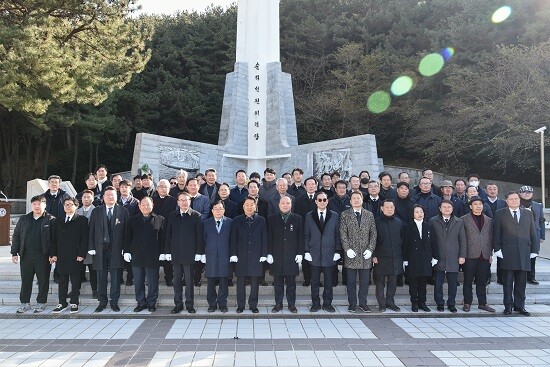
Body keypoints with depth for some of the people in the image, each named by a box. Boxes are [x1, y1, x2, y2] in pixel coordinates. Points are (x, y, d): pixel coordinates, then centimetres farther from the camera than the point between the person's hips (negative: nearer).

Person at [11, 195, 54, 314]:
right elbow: (16, 236, 13)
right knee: (26, 281, 9)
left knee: (43, 281, 4)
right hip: (25, 256, 4)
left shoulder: (51, 220, -2)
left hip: (43, 257, -3)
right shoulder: (23, 220, 11)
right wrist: (14, 253, 5)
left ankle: (41, 303, 16)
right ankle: (25, 303, 20)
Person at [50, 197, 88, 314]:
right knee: (62, 281, 8)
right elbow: (54, 238, 12)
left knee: (75, 281, 2)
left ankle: (74, 303, 10)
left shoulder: (82, 220, 1)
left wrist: (81, 254, -11)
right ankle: (62, 303, 15)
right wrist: (53, 254, 4)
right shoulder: (58, 221, 15)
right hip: (61, 257, 4)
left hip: (75, 257, -4)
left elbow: (84, 238, -5)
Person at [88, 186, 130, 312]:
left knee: (116, 277, 3)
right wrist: (91, 248, -2)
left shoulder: (123, 211, 3)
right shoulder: (96, 212, 8)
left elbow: (127, 231, 0)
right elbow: (92, 231, 6)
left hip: (116, 249, -1)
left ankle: (114, 302, 14)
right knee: (101, 277, 7)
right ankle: (102, 302, 18)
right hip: (100, 249, 2)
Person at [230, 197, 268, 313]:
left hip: (256, 256, 0)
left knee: (255, 283, 4)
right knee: (240, 282, 5)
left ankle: (253, 305, 14)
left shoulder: (261, 220, 6)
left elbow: (264, 239, 5)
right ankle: (240, 305, 15)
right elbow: (233, 239, 4)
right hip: (241, 256, 0)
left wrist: (264, 255, -2)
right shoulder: (237, 220, 6)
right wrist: (233, 254, -4)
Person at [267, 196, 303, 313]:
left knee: (291, 281, 5)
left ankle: (291, 304, 15)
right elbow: (269, 238, 4)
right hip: (277, 256, 0)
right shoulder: (272, 219, 6)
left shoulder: (297, 219, 6)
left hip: (292, 256, 0)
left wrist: (300, 253, -1)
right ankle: (278, 304, 15)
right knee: (278, 282, 6)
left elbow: (300, 238, 5)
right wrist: (269, 253, -2)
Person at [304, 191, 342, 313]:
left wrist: (337, 251, 0)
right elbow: (306, 235, 5)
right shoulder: (309, 216, 5)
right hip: (314, 253, 0)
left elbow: (337, 235, 5)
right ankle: (315, 304, 14)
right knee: (314, 281, 5)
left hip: (329, 253, 0)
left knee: (329, 280, 6)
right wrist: (306, 251, -1)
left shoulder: (334, 216, 5)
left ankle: (327, 303, 17)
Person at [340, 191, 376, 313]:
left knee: (365, 281, 5)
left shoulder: (369, 215, 10)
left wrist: (370, 249, -4)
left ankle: (363, 303, 17)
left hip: (365, 254, 2)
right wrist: (347, 249, -11)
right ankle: (352, 304, 13)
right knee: (351, 281, 3)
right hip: (351, 253, -2)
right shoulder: (345, 214, 3)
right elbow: (343, 234, -1)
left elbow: (373, 234, 7)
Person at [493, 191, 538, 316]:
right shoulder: (500, 214, 4)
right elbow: (496, 233, 1)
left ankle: (519, 306, 17)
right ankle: (508, 306, 10)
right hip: (507, 253, -2)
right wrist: (497, 249, -7)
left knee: (521, 282, 7)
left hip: (524, 253, 3)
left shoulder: (528, 213, 13)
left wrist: (534, 250, 6)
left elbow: (533, 233, 12)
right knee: (508, 282, 2)